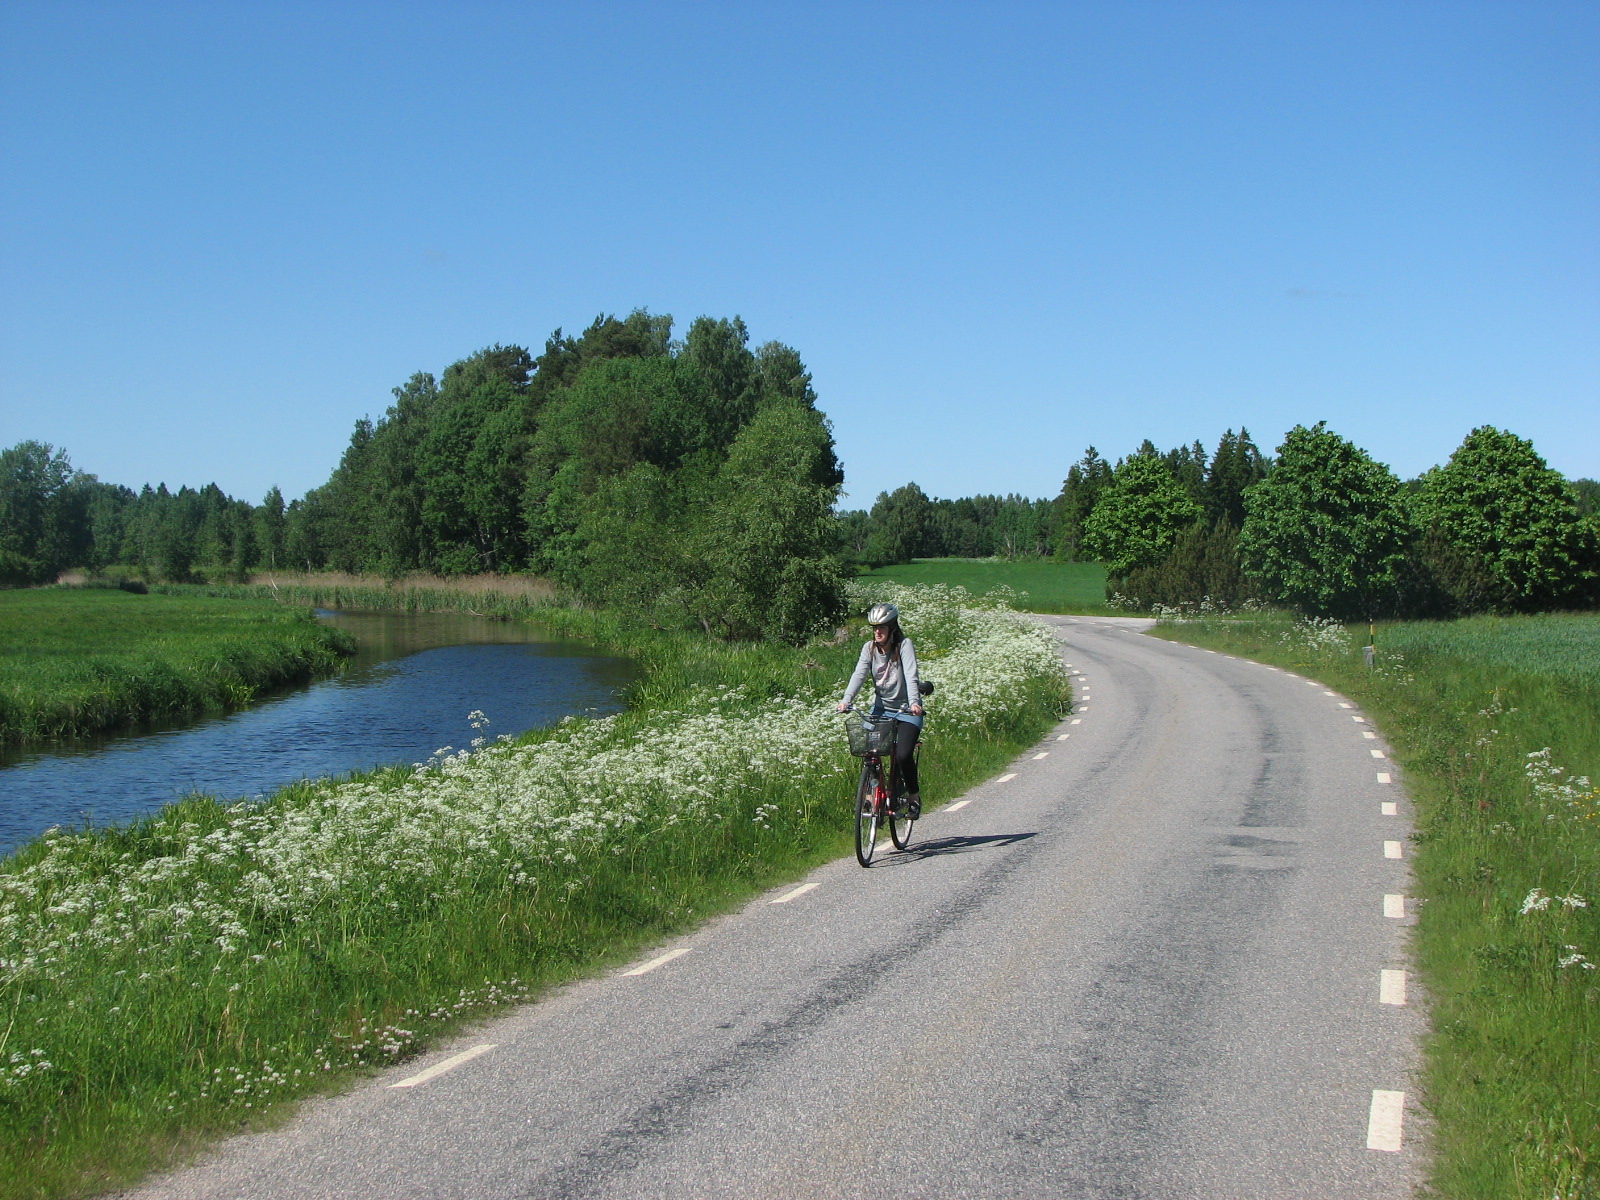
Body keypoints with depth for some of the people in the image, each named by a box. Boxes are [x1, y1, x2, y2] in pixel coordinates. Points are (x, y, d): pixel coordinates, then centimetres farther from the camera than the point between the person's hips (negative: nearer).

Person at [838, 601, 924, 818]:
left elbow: (911, 675, -26)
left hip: (907, 711, -4)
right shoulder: (870, 648, -2)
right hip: (881, 708, 4)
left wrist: (914, 702, -43)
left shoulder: (904, 645, -14)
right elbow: (859, 674, -14)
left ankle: (914, 795, 5)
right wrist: (846, 700, -31)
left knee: (903, 755, -19)